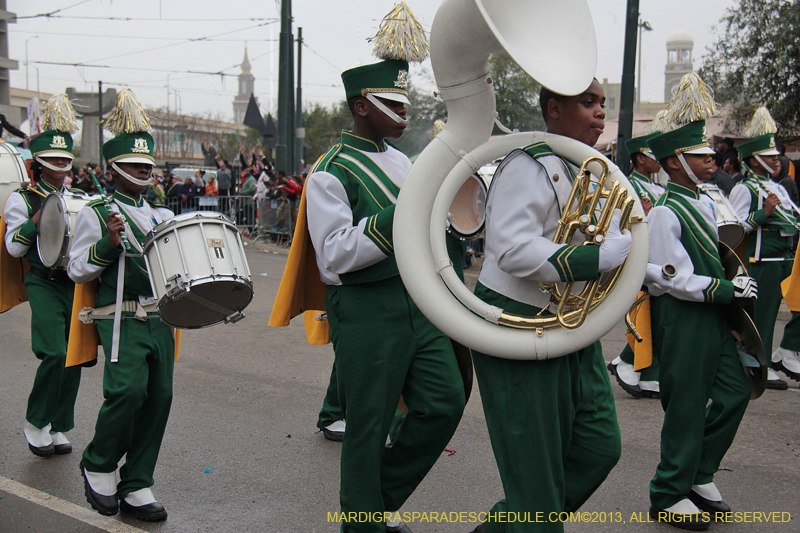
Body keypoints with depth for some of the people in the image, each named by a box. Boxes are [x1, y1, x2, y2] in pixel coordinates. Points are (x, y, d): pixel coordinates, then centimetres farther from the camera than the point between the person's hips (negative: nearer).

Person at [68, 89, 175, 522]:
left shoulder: (161, 215, 19)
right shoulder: (95, 214, 2)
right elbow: (76, 270, 0)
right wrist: (108, 245, -15)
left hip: (160, 317, 6)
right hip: (121, 317, -6)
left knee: (159, 396, 0)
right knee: (128, 390, -20)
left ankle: (136, 486, 12)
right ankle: (98, 466, 7)